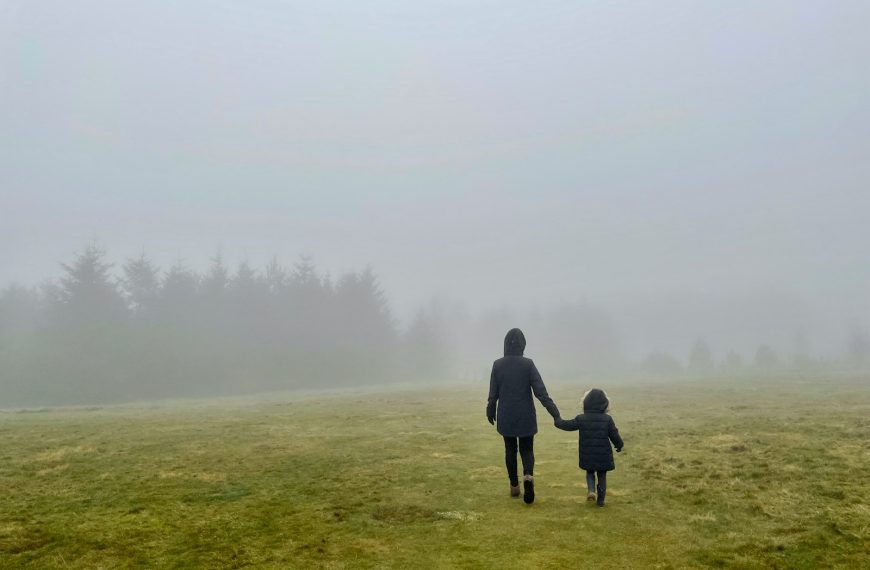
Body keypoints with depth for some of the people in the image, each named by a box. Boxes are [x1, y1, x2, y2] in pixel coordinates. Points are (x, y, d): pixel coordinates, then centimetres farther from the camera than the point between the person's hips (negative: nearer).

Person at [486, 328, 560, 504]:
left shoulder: (497, 364, -5)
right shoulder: (528, 364, -10)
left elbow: (493, 393, 0)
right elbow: (540, 391, -14)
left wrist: (491, 412, 15)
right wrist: (554, 411, -11)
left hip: (506, 417, 1)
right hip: (525, 417, -1)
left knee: (510, 450, 15)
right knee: (527, 449, 10)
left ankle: (514, 486, 20)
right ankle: (528, 476, -17)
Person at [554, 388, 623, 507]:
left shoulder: (581, 419, -7)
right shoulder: (607, 419, -8)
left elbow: (567, 425, 2)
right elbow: (614, 435, -2)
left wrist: (558, 421, 22)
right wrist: (619, 445, 18)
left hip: (587, 456, 1)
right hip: (603, 456, -1)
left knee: (590, 472, 22)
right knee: (602, 476, 15)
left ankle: (591, 490, 0)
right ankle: (601, 499, 17)